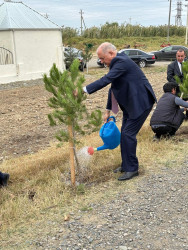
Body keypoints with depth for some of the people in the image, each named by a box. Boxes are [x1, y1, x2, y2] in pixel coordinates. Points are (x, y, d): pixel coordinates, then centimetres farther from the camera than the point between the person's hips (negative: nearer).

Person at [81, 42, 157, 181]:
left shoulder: (122, 62, -19)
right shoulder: (117, 62, 13)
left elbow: (106, 80, -30)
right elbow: (113, 88, 19)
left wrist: (85, 90, -28)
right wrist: (108, 110, 23)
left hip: (140, 103, -10)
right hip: (130, 104, 10)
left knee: (128, 134, -9)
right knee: (125, 134, 13)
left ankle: (132, 168, 3)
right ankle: (126, 165, 26)